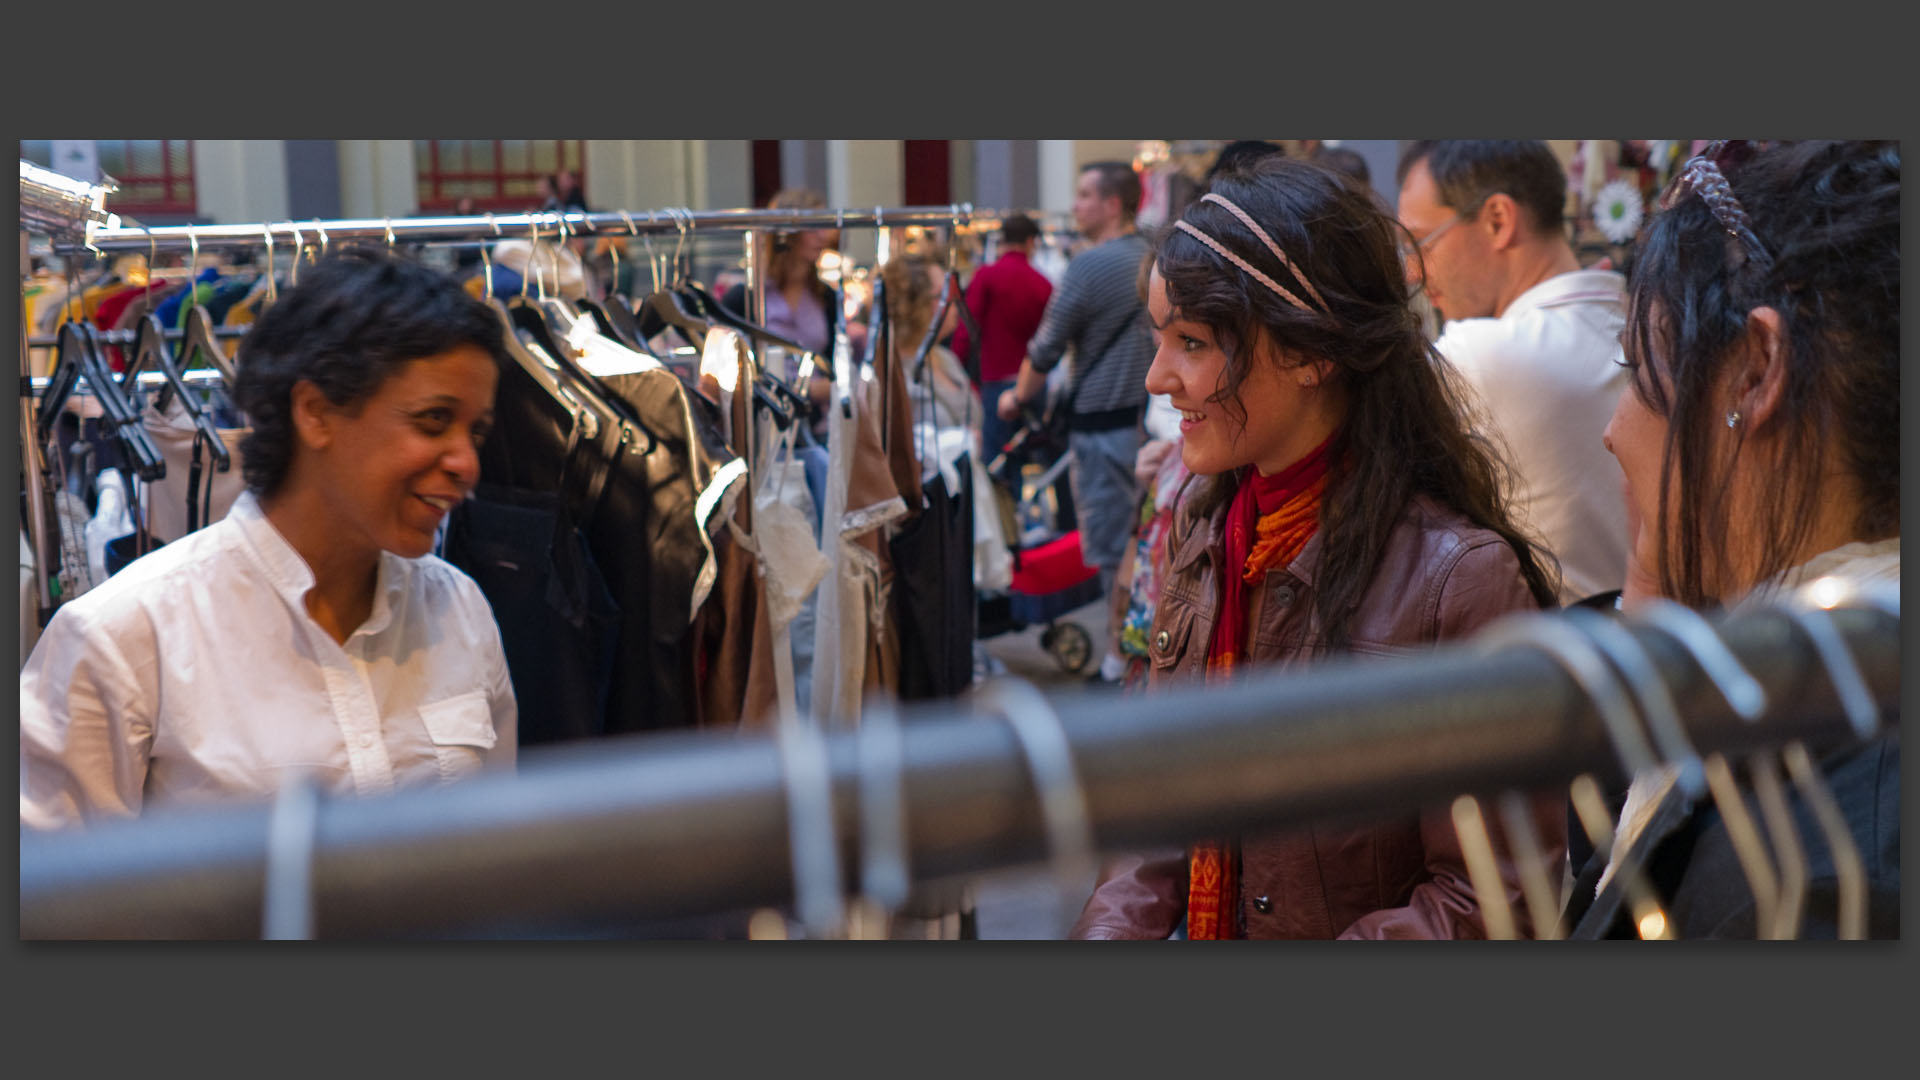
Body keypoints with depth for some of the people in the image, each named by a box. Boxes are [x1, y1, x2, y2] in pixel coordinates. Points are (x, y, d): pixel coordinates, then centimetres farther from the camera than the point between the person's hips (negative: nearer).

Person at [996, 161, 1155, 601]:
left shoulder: (1090, 265, -13)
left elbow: (1045, 350, -9)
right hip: (1148, 415, 8)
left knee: (1107, 552, -2)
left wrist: (1017, 398, 8)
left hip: (1103, 426, -8)